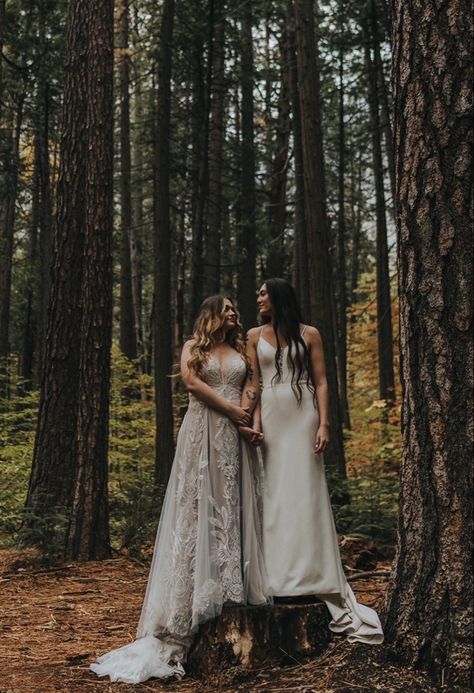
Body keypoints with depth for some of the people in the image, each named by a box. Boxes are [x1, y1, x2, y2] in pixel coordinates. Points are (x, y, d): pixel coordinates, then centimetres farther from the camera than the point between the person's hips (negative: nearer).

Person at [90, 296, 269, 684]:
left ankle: (235, 584, 2)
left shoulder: (240, 350, 18)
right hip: (202, 432, -4)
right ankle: (201, 590, -5)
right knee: (200, 506, -6)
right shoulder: (194, 347, 7)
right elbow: (191, 380, -8)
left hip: (235, 436, 4)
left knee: (234, 506, 0)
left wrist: (248, 418, -7)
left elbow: (248, 388, 13)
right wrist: (230, 409, -11)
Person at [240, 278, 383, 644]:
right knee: (273, 495, 1)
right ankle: (278, 578, 6)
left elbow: (321, 382, 1)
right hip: (270, 418, 2)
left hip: (302, 417, -2)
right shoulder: (255, 336, 11)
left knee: (305, 494, -3)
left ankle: (313, 578, 2)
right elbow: (252, 383, 6)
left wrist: (324, 424, -9)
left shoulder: (309, 334, 4)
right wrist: (251, 420, -8)